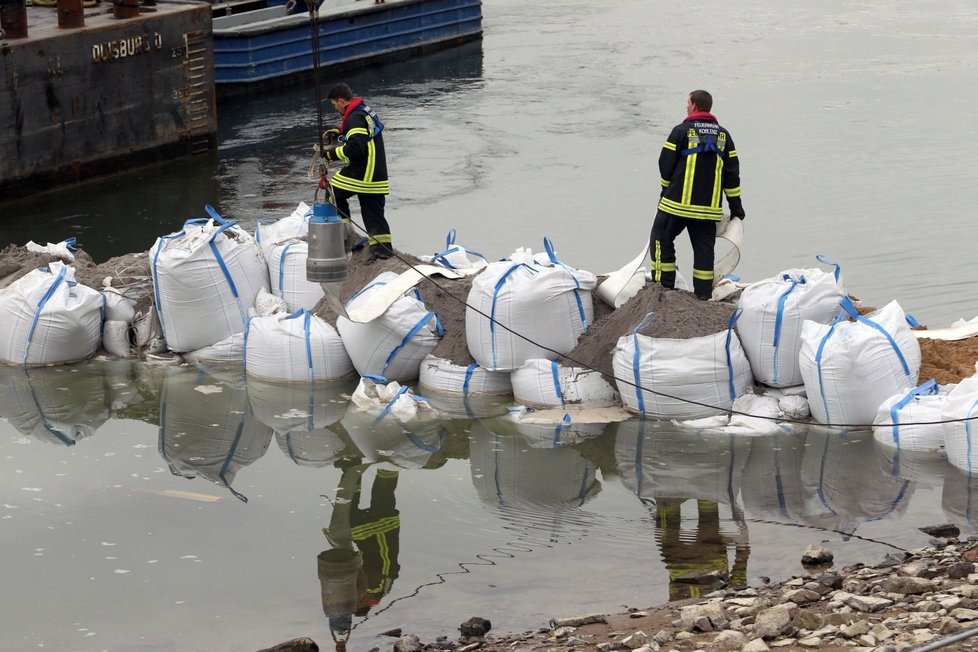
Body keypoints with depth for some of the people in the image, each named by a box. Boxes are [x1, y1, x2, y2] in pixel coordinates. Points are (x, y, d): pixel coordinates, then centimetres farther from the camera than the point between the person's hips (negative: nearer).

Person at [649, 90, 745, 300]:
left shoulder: (681, 131, -6)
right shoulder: (723, 135, 9)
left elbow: (665, 166, -2)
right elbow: (732, 174, 9)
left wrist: (666, 191, 16)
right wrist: (736, 206, 15)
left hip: (677, 203, -4)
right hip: (709, 207, 4)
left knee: (662, 239, 8)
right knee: (704, 249, 8)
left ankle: (663, 286, 3)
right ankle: (703, 294, 7)